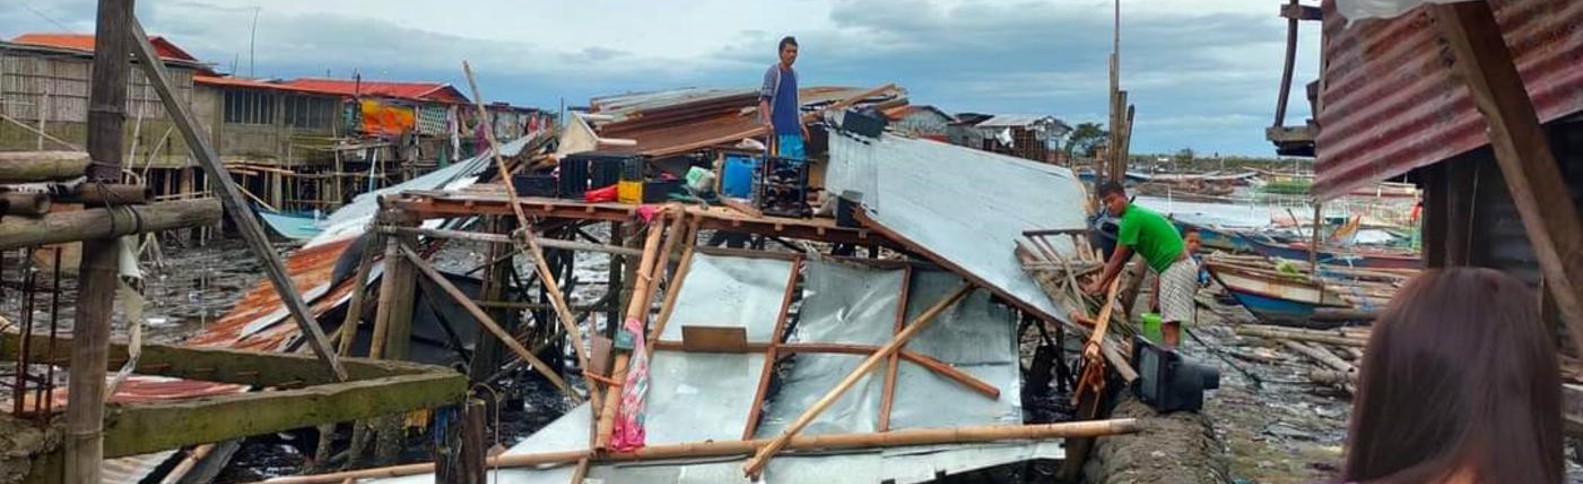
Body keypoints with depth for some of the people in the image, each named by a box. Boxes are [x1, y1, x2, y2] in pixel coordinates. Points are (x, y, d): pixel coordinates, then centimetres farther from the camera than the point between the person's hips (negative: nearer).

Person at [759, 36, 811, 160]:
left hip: (794, 129, 7)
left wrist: (801, 124, 21)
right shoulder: (773, 72, -4)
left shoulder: (794, 73, 17)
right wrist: (768, 122, -22)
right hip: (779, 128, -7)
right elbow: (763, 99, -10)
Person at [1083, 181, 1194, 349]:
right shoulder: (1137, 214, 16)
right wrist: (1106, 283, 18)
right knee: (1166, 325, 11)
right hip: (1173, 268, 10)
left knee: (1170, 325, -16)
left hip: (1177, 268, -10)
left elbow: (1117, 258, -11)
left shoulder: (1131, 218, -15)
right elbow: (1123, 259, 20)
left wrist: (1100, 283, -1)